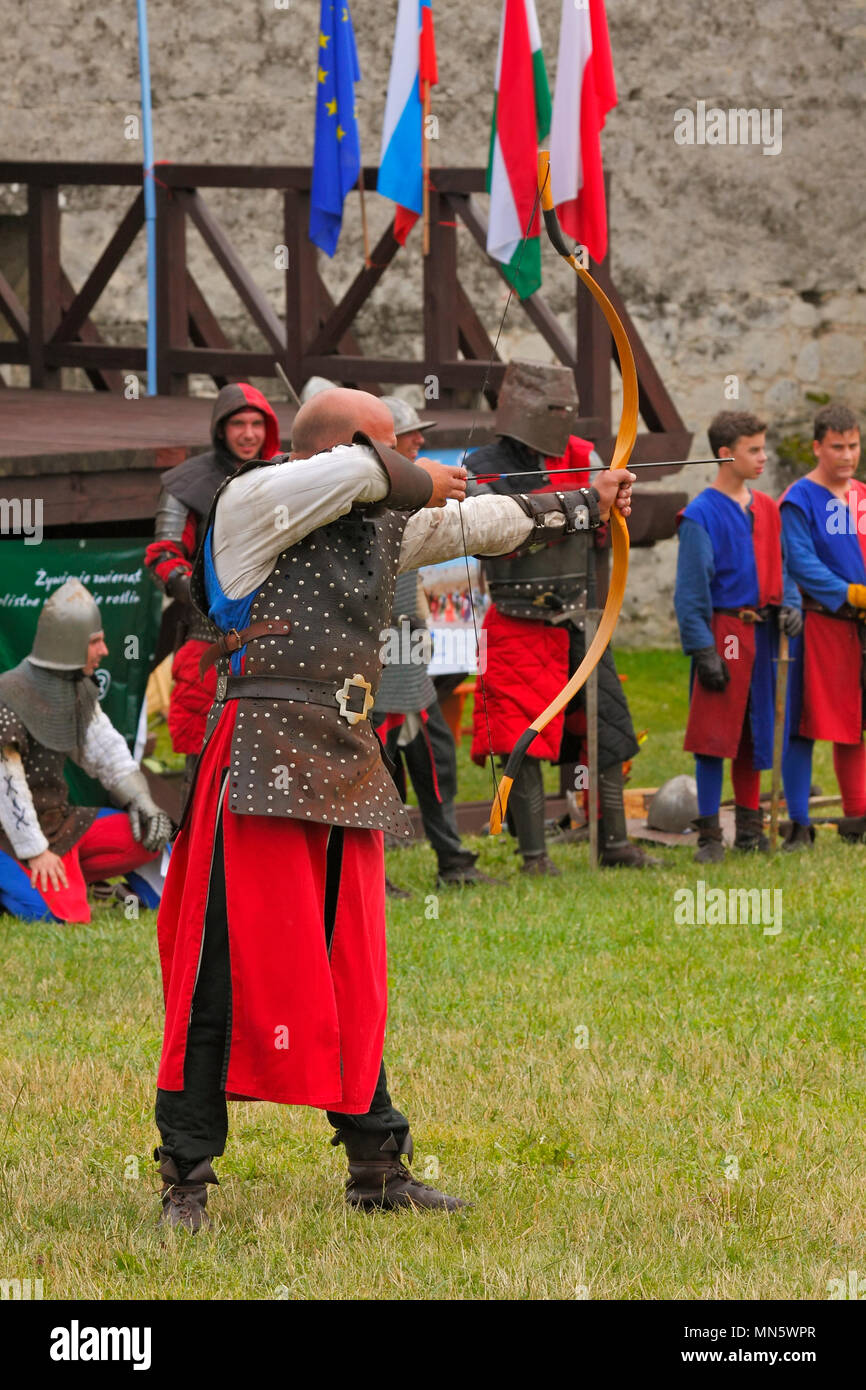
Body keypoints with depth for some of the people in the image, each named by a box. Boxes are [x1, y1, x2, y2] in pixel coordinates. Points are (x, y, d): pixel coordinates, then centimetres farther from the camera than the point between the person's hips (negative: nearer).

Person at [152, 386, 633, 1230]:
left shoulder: (383, 526, 18)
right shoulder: (251, 505, -5)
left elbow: (480, 523, 28)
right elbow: (356, 471, -18)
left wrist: (586, 505, 34)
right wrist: (421, 482, 0)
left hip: (346, 773, 8)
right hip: (262, 769, -8)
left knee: (352, 981, 12)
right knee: (230, 974, -8)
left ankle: (378, 1170, 20)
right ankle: (184, 1183, -4)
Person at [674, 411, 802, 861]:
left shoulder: (766, 509, 12)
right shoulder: (701, 515, -8)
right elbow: (691, 590, -10)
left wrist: (790, 605, -1)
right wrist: (703, 650, -15)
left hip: (761, 633, 6)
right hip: (723, 632, -6)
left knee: (755, 731, 12)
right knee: (714, 734, -6)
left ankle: (750, 825, 21)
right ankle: (709, 836, -2)